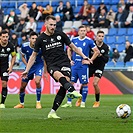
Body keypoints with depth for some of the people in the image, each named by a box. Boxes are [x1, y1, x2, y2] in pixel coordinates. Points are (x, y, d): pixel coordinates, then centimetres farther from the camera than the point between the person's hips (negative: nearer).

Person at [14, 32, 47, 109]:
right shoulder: (24, 46, -14)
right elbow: (23, 57, 5)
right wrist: (27, 65, -11)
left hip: (39, 65, -3)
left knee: (37, 81, -29)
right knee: (22, 86, 6)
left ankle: (38, 102, -14)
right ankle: (21, 104, 31)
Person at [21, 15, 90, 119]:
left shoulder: (60, 35, 8)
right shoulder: (41, 39, 5)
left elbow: (73, 47, 20)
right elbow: (34, 55, 14)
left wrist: (84, 57, 16)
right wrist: (27, 70, 10)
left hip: (64, 62, 2)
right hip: (52, 65, -2)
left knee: (64, 86, -20)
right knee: (59, 76, -37)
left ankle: (52, 112, -15)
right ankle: (72, 91, -65)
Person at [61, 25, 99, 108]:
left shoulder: (89, 41, -4)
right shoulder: (74, 40, 6)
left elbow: (97, 52, -2)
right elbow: (69, 50, 20)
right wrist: (70, 60, 8)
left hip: (83, 66, -3)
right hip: (74, 65, 3)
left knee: (84, 84, 0)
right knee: (70, 82, 0)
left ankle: (83, 102, 11)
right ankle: (69, 102, 5)